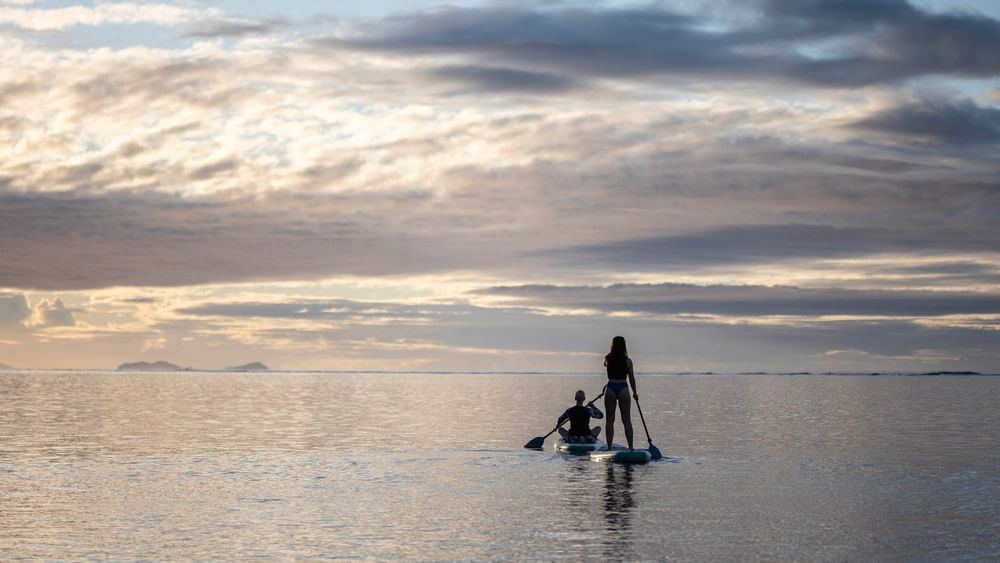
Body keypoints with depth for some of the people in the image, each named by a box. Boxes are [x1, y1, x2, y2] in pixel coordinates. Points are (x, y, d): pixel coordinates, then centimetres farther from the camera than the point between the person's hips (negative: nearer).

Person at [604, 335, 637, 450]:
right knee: (627, 420, 6)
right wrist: (634, 392, 14)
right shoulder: (627, 361, -3)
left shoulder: (608, 359, 1)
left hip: (610, 389, 1)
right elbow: (631, 378, 3)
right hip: (623, 389, -1)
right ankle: (630, 447, 4)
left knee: (610, 420, 7)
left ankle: (609, 447, 3)